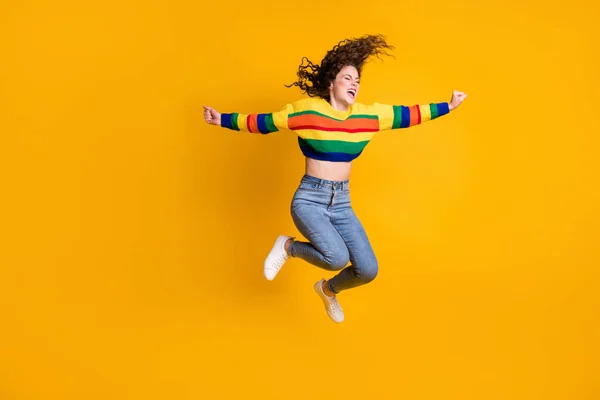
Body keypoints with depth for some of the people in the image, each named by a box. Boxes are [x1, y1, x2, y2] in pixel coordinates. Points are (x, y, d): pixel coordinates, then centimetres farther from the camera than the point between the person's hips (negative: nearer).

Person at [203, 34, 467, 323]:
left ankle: (328, 289, 33)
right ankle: (289, 247, 6)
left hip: (342, 204, 5)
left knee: (368, 270, -3)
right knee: (338, 258, -27)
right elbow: (263, 123, 0)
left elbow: (408, 115, 13)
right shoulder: (306, 110, -8)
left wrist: (448, 106, 16)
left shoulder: (369, 114, 3)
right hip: (309, 200, -5)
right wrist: (223, 120, -1)